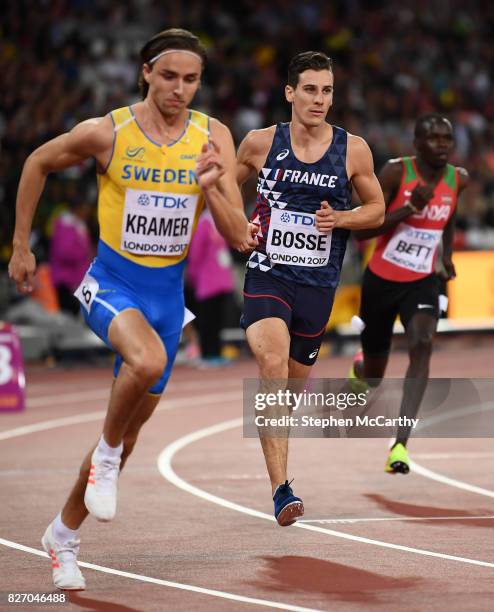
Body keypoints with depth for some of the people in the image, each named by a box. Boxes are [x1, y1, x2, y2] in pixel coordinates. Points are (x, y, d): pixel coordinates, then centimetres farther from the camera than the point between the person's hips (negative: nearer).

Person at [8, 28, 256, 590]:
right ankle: (105, 456, -9)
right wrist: (20, 247, 8)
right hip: (112, 281, -4)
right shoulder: (106, 132, -12)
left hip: (168, 290, 4)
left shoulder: (213, 138, -6)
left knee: (127, 435, 11)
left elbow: (239, 237, -7)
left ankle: (63, 534, 32)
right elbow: (38, 163, 6)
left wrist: (210, 189, -25)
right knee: (148, 360, -38)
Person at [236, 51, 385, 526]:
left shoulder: (353, 150, -1)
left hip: (318, 285, 2)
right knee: (272, 364, -26)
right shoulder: (260, 143, -2)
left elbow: (376, 208, 11)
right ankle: (281, 489, -30)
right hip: (267, 276, -2)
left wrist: (340, 219, -9)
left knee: (294, 383, 15)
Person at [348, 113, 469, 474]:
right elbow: (362, 231, -21)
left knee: (422, 345, -28)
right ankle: (359, 368, 54)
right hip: (381, 280, -2)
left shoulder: (459, 179, -3)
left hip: (422, 282, 2)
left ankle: (401, 445, -31)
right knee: (372, 378, 11)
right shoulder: (396, 173, -17)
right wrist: (411, 207, -30)